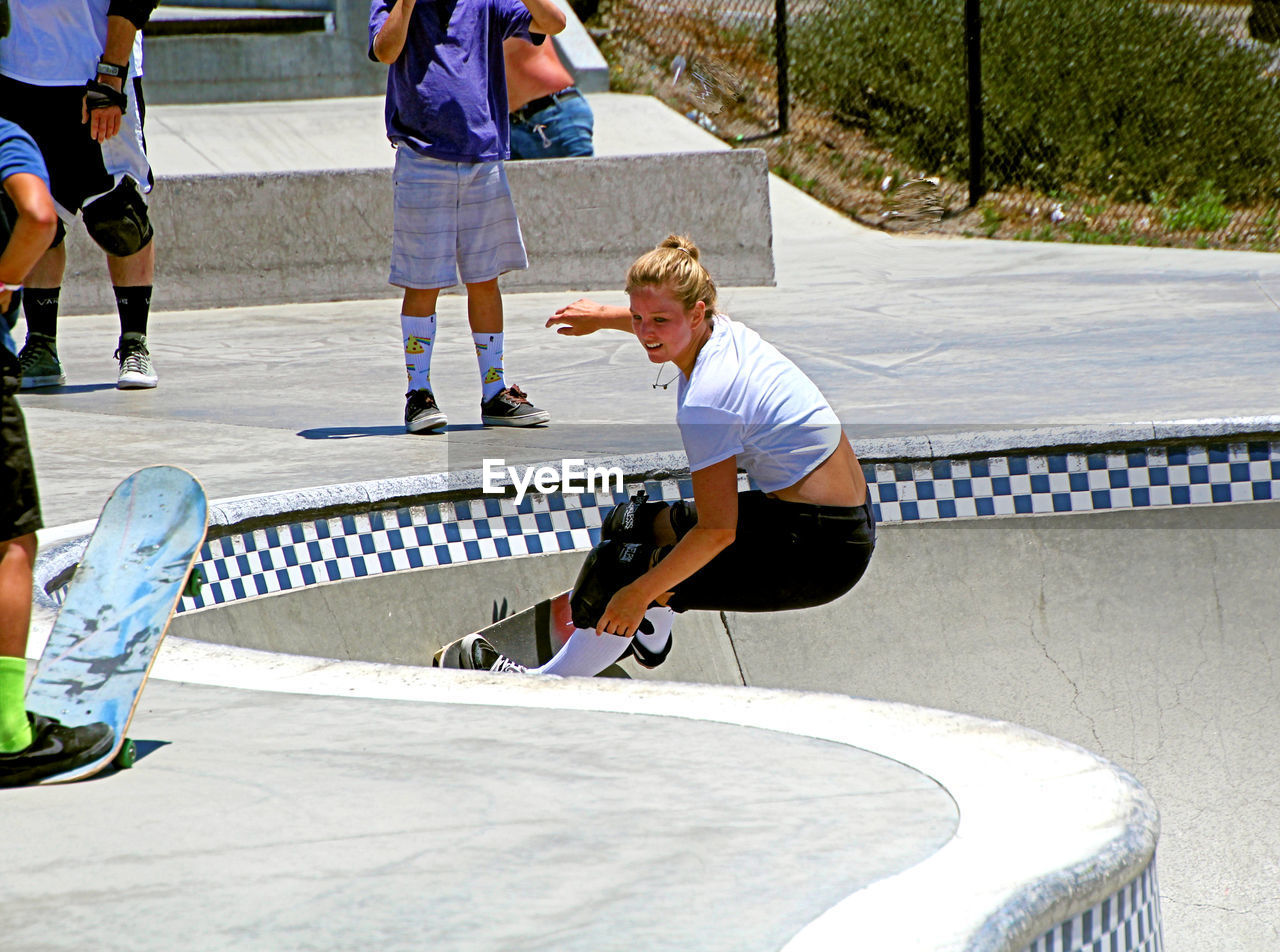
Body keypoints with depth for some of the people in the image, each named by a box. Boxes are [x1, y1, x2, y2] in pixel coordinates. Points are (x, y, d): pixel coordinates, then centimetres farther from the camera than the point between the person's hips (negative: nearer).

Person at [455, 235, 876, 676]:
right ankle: (647, 639, 51)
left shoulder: (704, 401, -25)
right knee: (643, 522, 27)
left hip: (817, 556, -9)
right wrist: (605, 316, 41)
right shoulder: (724, 330, 1)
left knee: (619, 565, -2)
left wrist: (640, 593, -14)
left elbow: (718, 532, -23)